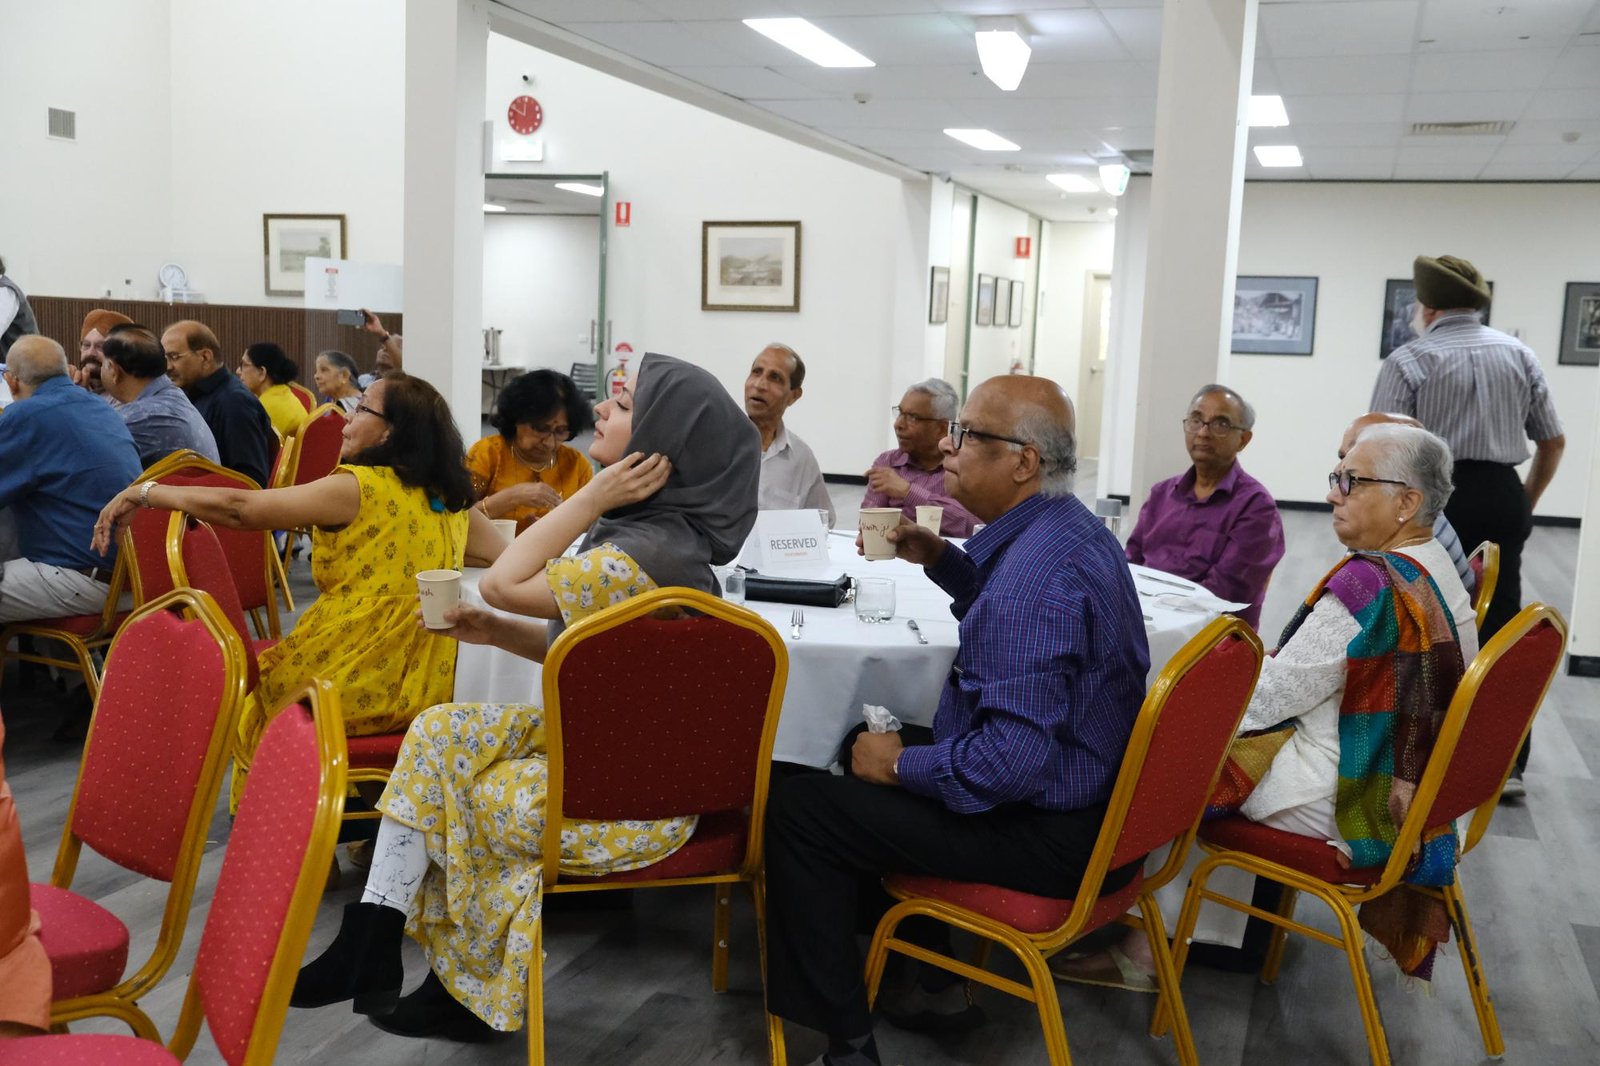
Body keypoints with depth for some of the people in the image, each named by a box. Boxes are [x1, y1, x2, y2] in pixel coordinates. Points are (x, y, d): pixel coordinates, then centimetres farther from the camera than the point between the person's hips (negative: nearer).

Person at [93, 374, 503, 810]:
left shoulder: (358, 487, -15)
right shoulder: (452, 503, 2)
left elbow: (238, 507, -17)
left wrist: (146, 492, -6)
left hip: (355, 692, -6)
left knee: (254, 690, 26)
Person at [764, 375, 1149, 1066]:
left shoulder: (1036, 569, -29)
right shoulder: (1072, 527, 4)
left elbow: (1015, 759, -33)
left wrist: (900, 765, -17)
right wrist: (940, 559, 8)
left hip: (1047, 834, -10)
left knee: (799, 807, -8)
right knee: (866, 756, 26)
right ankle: (931, 981, 30)